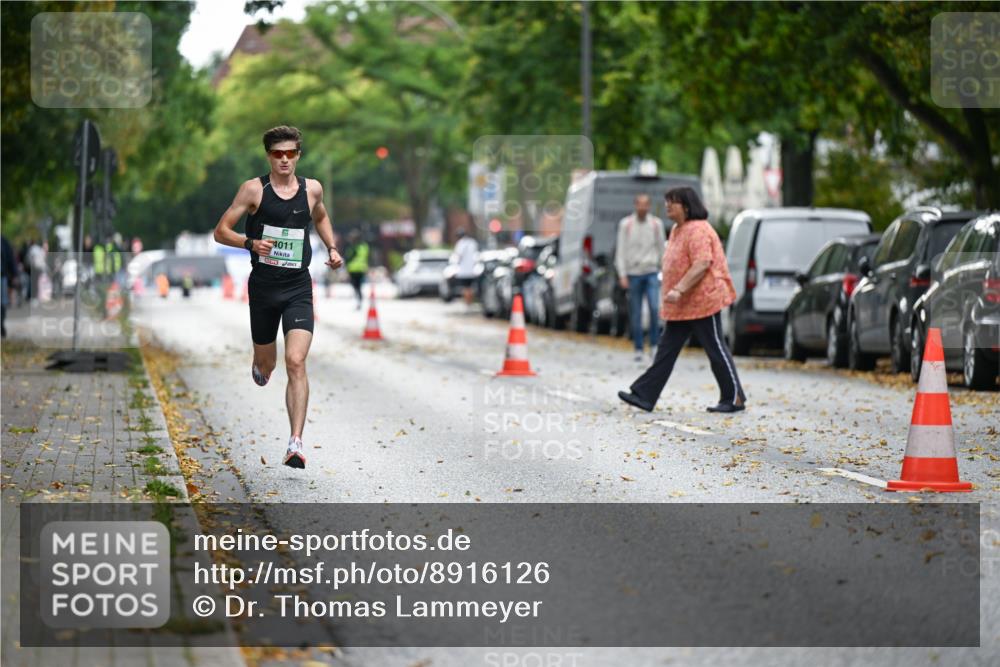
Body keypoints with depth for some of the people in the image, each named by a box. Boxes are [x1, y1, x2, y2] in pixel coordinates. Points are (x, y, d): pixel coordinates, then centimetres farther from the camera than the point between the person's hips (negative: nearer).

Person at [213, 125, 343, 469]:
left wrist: (331, 248, 12)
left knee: (296, 363, -16)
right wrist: (250, 243, -22)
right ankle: (259, 367, 56)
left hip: (298, 288, 0)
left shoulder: (312, 189, 5)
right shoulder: (254, 189, -4)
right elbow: (221, 231, -4)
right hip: (263, 286, 0)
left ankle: (296, 444, -19)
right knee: (266, 364, 15)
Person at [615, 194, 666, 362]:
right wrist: (622, 275, -7)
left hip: (651, 272, 0)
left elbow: (661, 247, 12)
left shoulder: (656, 224, 6)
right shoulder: (626, 224, 1)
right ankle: (638, 349, 11)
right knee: (635, 314, 2)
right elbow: (621, 251, 0)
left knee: (655, 307, -16)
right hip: (633, 273, 0)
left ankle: (654, 345, -5)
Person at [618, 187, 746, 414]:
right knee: (666, 350, 6)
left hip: (702, 301, -10)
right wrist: (675, 293, 21)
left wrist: (678, 289, -31)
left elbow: (702, 264, -27)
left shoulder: (698, 230, -18)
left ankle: (735, 399, 8)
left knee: (715, 349, -2)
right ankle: (644, 395, 4)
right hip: (682, 306, 10)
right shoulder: (677, 231, 15)